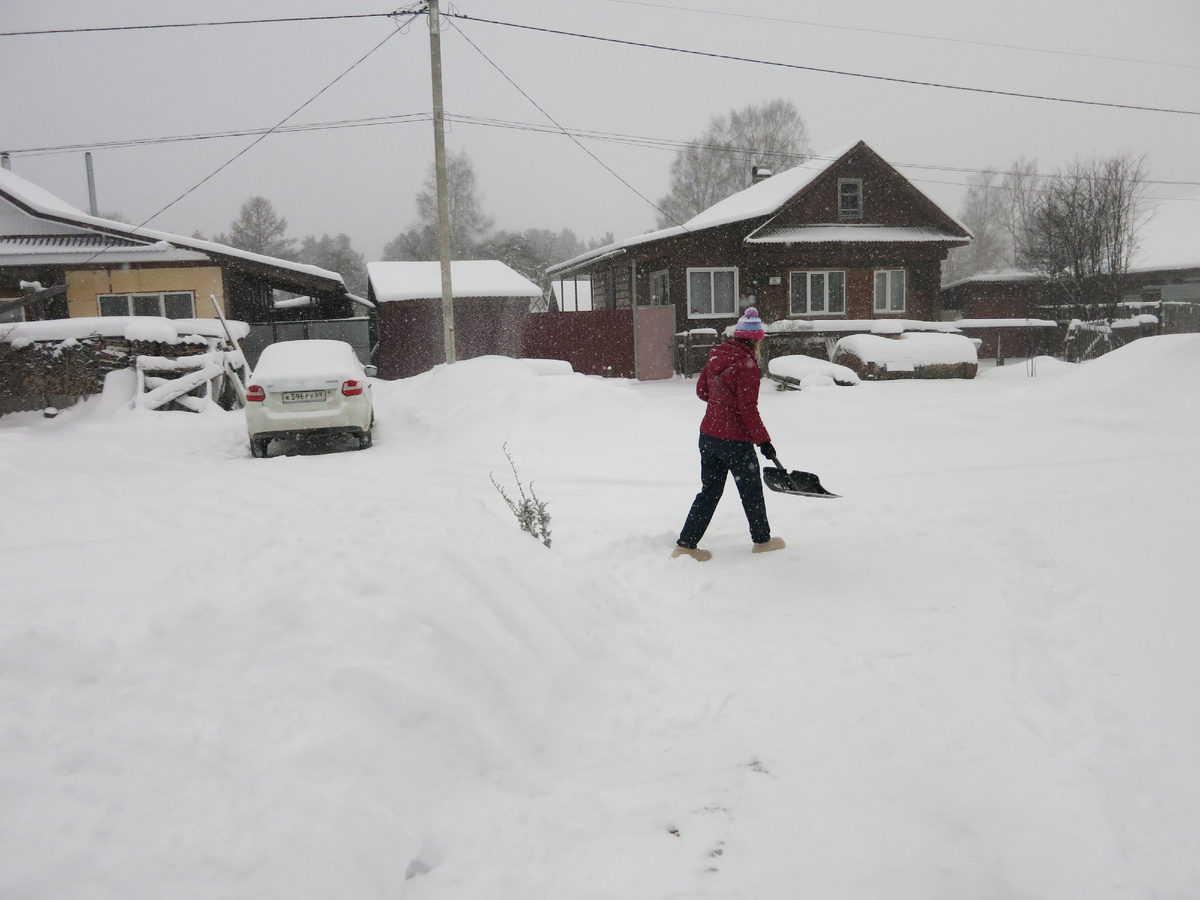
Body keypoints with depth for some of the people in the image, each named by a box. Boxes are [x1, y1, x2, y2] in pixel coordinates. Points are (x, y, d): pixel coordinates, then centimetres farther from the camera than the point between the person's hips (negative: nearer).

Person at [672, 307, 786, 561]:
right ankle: (762, 540, 30)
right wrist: (763, 440, -12)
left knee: (709, 491, 14)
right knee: (751, 491, 12)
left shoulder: (717, 356, 6)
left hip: (708, 434, 7)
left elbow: (701, 390, 15)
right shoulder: (746, 364, -17)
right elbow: (748, 409, -18)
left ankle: (685, 544, 12)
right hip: (735, 440, -7)